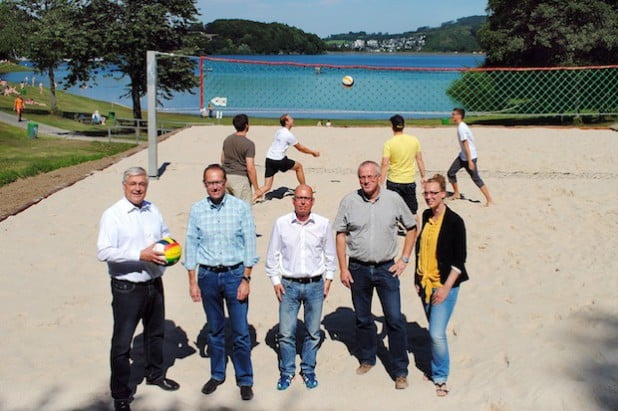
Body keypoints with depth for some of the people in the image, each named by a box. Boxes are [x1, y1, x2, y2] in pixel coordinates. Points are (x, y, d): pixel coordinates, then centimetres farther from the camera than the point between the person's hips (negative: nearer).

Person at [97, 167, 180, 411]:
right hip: (127, 288, -6)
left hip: (154, 283, 6)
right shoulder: (112, 215, -15)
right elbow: (103, 252, -23)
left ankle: (155, 374, 47)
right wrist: (141, 255, -27)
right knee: (122, 342, 3)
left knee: (156, 332, 24)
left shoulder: (153, 210, 4)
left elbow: (166, 235, 19)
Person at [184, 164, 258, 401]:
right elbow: (191, 246, 4)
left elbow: (249, 245, -4)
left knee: (240, 332, 2)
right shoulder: (197, 210, -1)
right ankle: (217, 375, 31)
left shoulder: (241, 208, -6)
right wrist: (193, 282, 2)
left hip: (235, 274, -2)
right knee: (215, 330, 15)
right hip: (208, 276, 2)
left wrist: (245, 279, -7)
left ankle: (245, 380, 18)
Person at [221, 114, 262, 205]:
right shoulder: (249, 144, -15)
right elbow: (250, 168, -18)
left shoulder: (227, 139, 7)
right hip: (240, 178, -7)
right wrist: (257, 189, -12)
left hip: (226, 177, 7)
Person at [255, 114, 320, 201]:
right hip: (279, 161, -7)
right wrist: (313, 152, 16)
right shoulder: (289, 135, -9)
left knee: (267, 187, 5)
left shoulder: (279, 131, 17)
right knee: (299, 166, 17)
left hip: (269, 159, 7)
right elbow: (300, 148, 2)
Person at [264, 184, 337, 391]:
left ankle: (308, 370, 26)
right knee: (286, 332, 1)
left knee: (313, 332, 9)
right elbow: (273, 255, 5)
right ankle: (286, 371, 18)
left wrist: (328, 279, 7)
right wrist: (275, 280, 2)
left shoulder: (323, 224, -2)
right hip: (289, 284, -1)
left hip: (315, 284, 1)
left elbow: (330, 254, 10)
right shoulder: (281, 223, -3)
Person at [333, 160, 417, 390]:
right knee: (362, 319, 14)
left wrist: (404, 259, 2)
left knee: (395, 319, -3)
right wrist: (343, 268, -2)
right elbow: (340, 235, 2)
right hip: (358, 268, 1)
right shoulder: (349, 201, -3)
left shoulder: (393, 199, -3)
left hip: (386, 268, -1)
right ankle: (367, 359, 33)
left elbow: (411, 228, 8)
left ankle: (400, 371, 8)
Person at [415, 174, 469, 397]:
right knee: (434, 330, 15)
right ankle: (436, 369, 31)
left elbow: (459, 259, -13)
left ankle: (440, 377, 8)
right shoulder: (426, 216, 5)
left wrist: (446, 287, -16)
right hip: (426, 283, 6)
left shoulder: (454, 221, -14)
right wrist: (418, 278, 13)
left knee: (437, 333, -10)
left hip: (445, 284, -6)